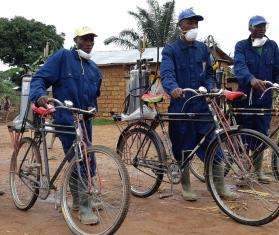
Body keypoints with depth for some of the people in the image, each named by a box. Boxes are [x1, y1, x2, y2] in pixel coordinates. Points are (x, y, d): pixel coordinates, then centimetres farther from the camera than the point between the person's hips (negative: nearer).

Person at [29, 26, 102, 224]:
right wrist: (39, 95, -28)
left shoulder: (94, 69, 17)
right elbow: (40, 78, -9)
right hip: (66, 119, -7)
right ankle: (84, 207, -3)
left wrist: (92, 108, 10)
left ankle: (79, 200, 30)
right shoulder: (62, 57, -4)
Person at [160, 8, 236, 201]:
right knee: (183, 148, 5)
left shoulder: (203, 48, 14)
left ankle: (221, 186, 13)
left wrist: (209, 88, -2)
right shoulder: (170, 50, 0)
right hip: (180, 104, -3)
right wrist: (173, 88, -38)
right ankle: (186, 187, 20)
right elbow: (167, 73, -17)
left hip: (201, 105, 3)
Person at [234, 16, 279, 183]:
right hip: (245, 96, -3)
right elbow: (239, 66, -19)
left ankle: (258, 169, 22)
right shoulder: (242, 46, 0)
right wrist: (251, 79, -38)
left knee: (261, 134, 9)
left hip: (265, 98, 3)